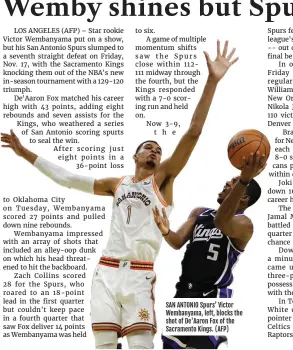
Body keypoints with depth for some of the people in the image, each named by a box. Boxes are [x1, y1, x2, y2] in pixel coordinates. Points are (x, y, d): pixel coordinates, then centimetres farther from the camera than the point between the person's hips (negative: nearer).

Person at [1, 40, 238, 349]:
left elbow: (193, 132, -3)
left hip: (140, 273, -4)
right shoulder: (117, 185, 19)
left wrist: (212, 81, -11)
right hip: (107, 270, 4)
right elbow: (66, 178, 24)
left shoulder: (162, 178, 7)